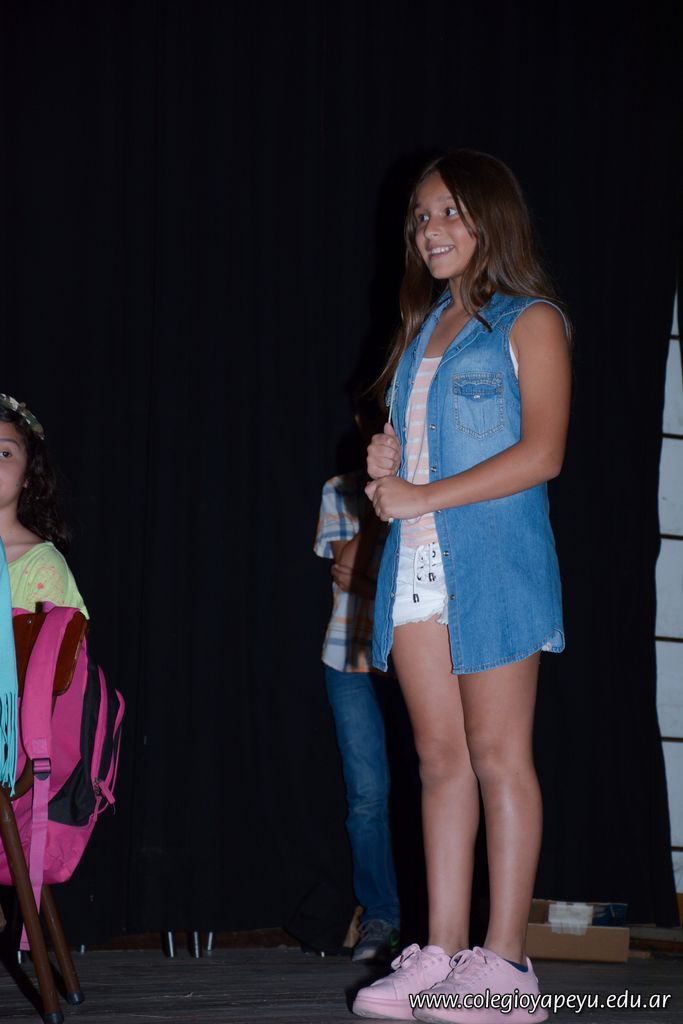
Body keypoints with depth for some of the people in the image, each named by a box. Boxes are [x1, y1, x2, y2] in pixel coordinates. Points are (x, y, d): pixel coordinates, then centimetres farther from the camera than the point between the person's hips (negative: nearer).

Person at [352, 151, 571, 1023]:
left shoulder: (529, 323, -1)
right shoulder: (425, 328, 20)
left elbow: (540, 453, -12)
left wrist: (421, 495, -13)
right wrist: (384, 460, 4)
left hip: (494, 558, -7)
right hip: (417, 561, 7)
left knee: (497, 755, -5)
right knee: (440, 758, 5)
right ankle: (442, 953, 8)